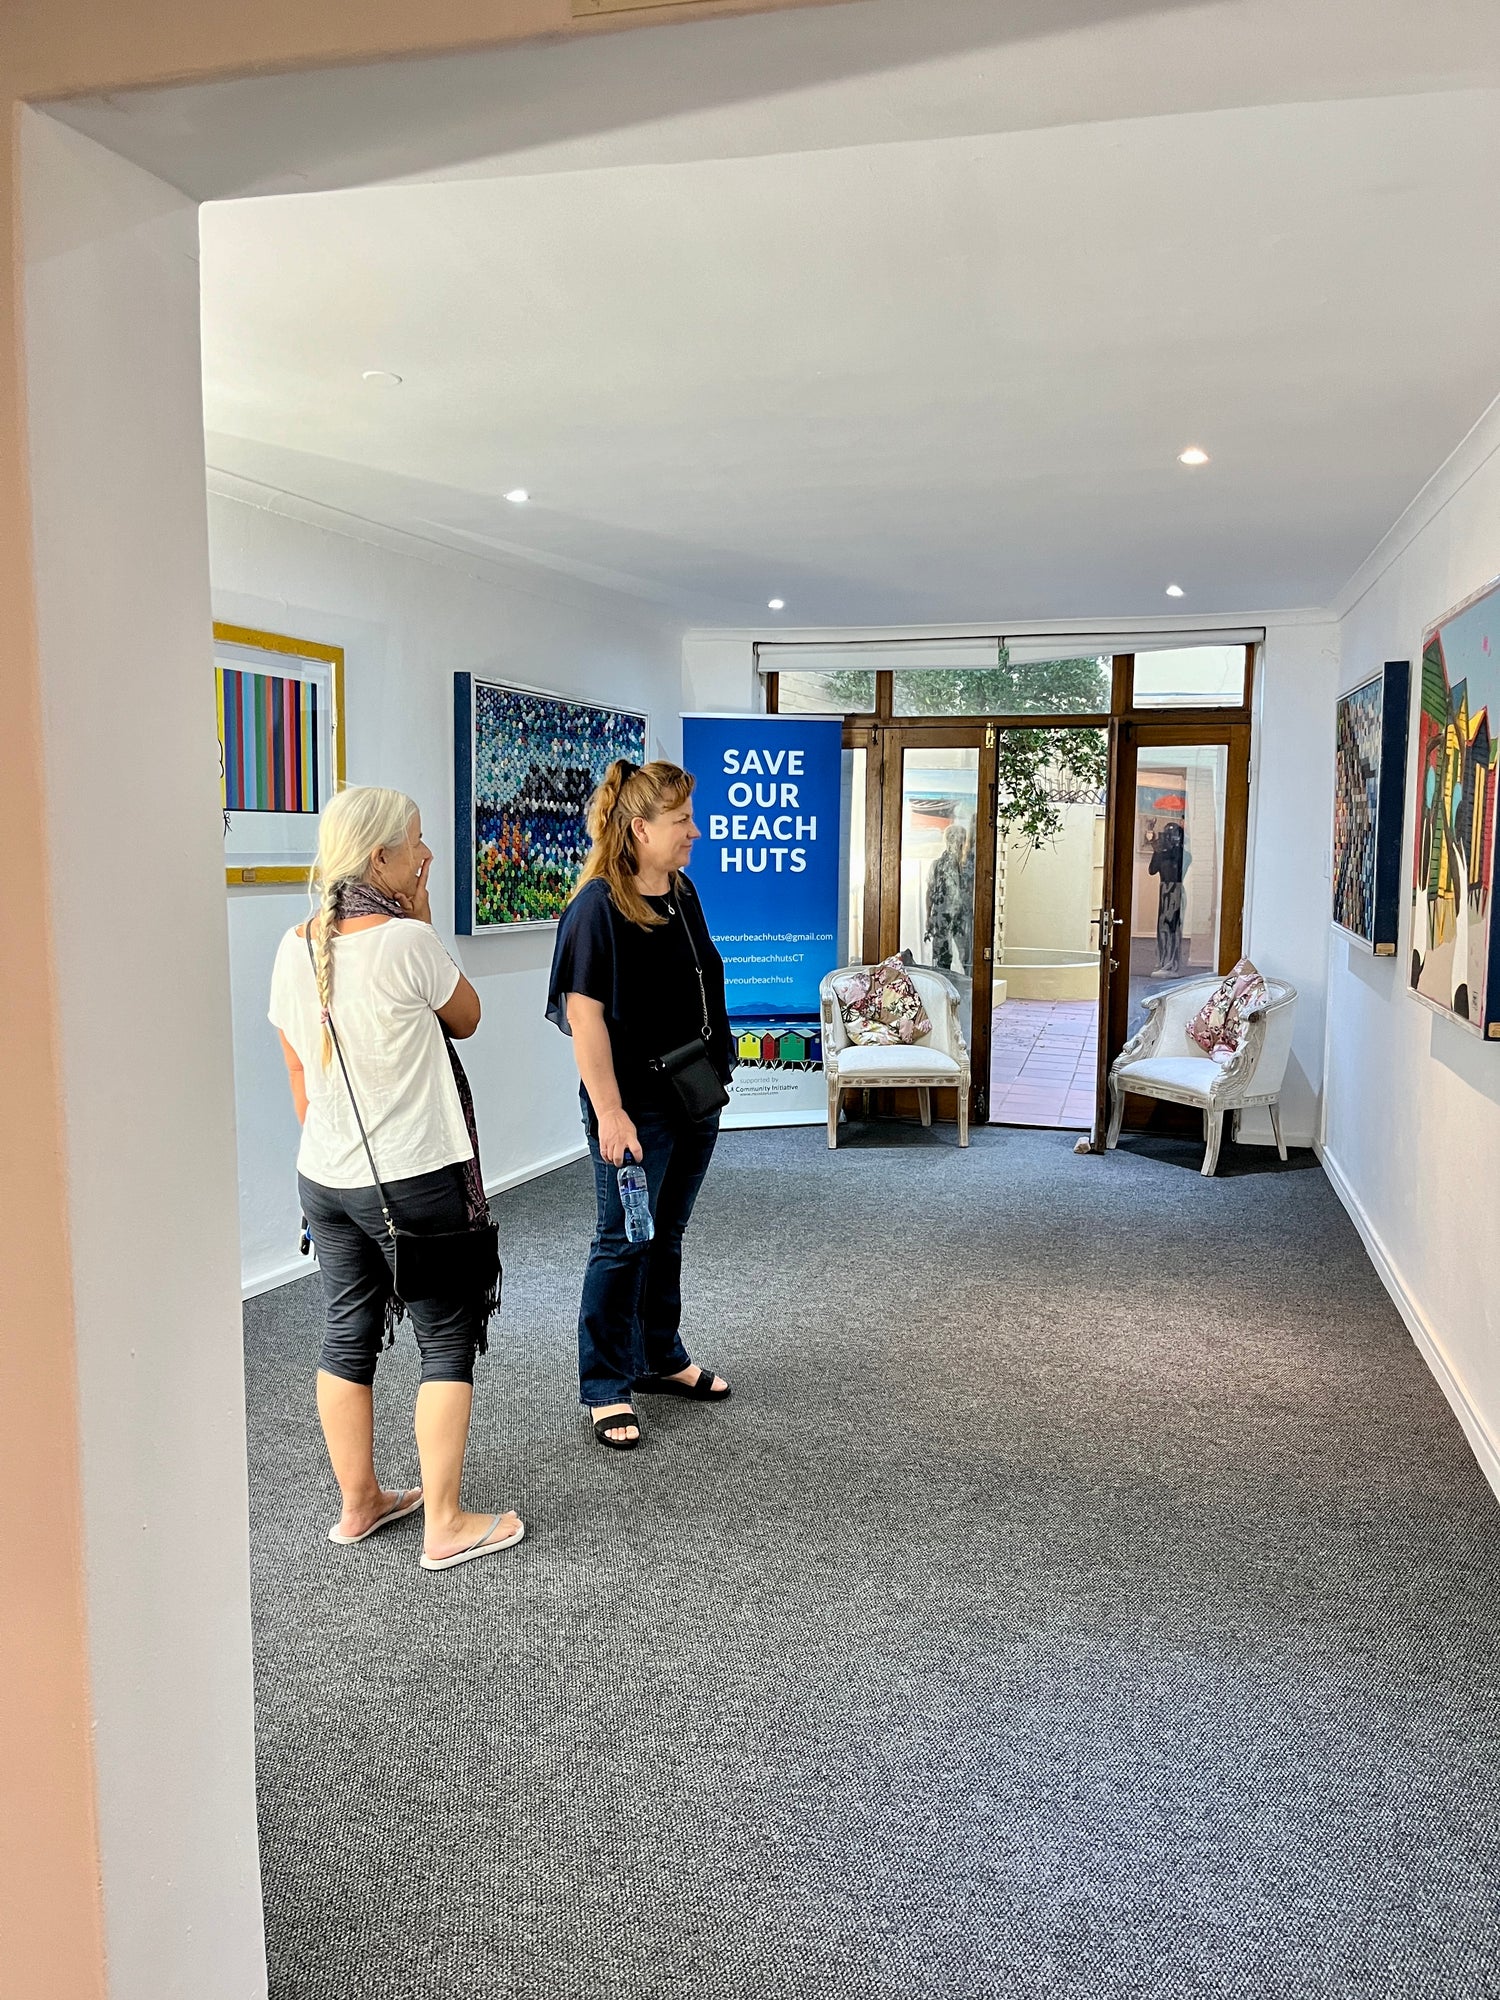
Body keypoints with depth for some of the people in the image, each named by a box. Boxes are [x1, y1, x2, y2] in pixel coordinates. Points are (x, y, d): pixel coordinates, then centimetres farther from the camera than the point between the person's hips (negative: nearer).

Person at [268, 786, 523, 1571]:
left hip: (324, 1176, 7)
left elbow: (298, 1077, 10)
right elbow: (466, 1019, 0)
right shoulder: (405, 942, -18)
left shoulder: (295, 948, 2)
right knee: (447, 1340, 6)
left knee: (348, 1336, 17)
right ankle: (444, 1525, 12)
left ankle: (359, 1503, 31)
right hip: (413, 1180, -7)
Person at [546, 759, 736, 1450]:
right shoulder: (598, 906, -17)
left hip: (694, 1101, 8)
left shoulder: (682, 894, 8)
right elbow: (584, 1014, -20)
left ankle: (662, 1360, 35)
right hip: (636, 1107, -8)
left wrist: (715, 1078, 19)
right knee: (623, 1244, 2)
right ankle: (606, 1388, 16)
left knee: (665, 1236, 20)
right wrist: (610, 1112, -23)